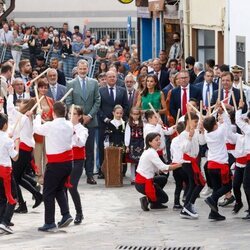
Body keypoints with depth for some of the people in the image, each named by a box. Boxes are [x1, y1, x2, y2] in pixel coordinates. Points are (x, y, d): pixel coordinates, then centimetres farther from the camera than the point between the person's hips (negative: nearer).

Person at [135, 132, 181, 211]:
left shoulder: (148, 151, 13)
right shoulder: (151, 152, -17)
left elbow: (158, 168, 10)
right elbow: (163, 167, -23)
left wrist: (172, 167, -1)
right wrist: (178, 165, -17)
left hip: (141, 180, 9)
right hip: (143, 184, -9)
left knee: (163, 179, 28)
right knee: (164, 198, 6)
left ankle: (155, 203, 22)